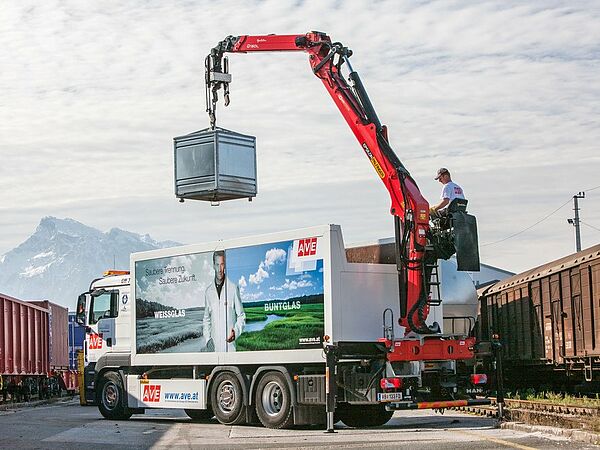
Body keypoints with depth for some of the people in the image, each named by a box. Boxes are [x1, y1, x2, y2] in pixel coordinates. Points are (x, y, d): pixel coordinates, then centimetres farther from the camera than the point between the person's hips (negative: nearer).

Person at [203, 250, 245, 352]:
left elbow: (241, 316, 5)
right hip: (214, 347, 3)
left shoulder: (233, 288, -1)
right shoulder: (208, 291, 9)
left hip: (229, 346, -3)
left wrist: (236, 332, -12)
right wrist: (208, 339, 2)